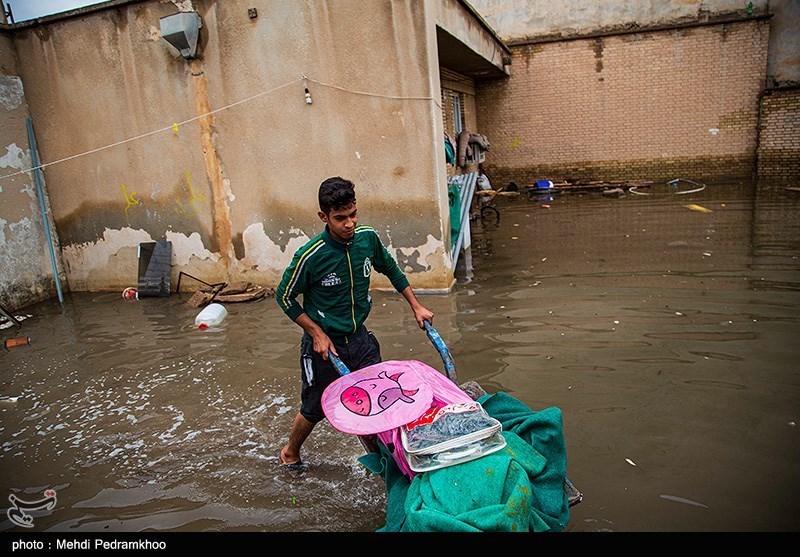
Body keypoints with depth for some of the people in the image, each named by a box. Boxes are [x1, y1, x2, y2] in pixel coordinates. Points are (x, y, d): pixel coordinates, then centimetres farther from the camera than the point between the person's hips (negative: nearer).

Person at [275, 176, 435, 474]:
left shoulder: (367, 237, -10)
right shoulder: (310, 256, -24)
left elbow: (391, 270, 9)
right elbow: (284, 297, -10)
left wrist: (416, 306, 7)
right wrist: (317, 334, -14)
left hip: (360, 339, 4)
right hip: (324, 344, -4)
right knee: (315, 408, 14)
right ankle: (290, 453, 44)